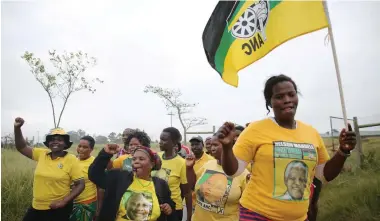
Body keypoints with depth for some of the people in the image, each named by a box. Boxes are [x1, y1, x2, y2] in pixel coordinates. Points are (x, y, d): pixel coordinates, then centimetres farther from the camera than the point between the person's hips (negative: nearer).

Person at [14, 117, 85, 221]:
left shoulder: (72, 160, -12)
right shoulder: (42, 154, 2)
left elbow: (80, 184, -12)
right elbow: (22, 147, 7)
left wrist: (64, 201, -21)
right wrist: (17, 128, -6)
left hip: (58, 209, -4)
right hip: (36, 207, 5)